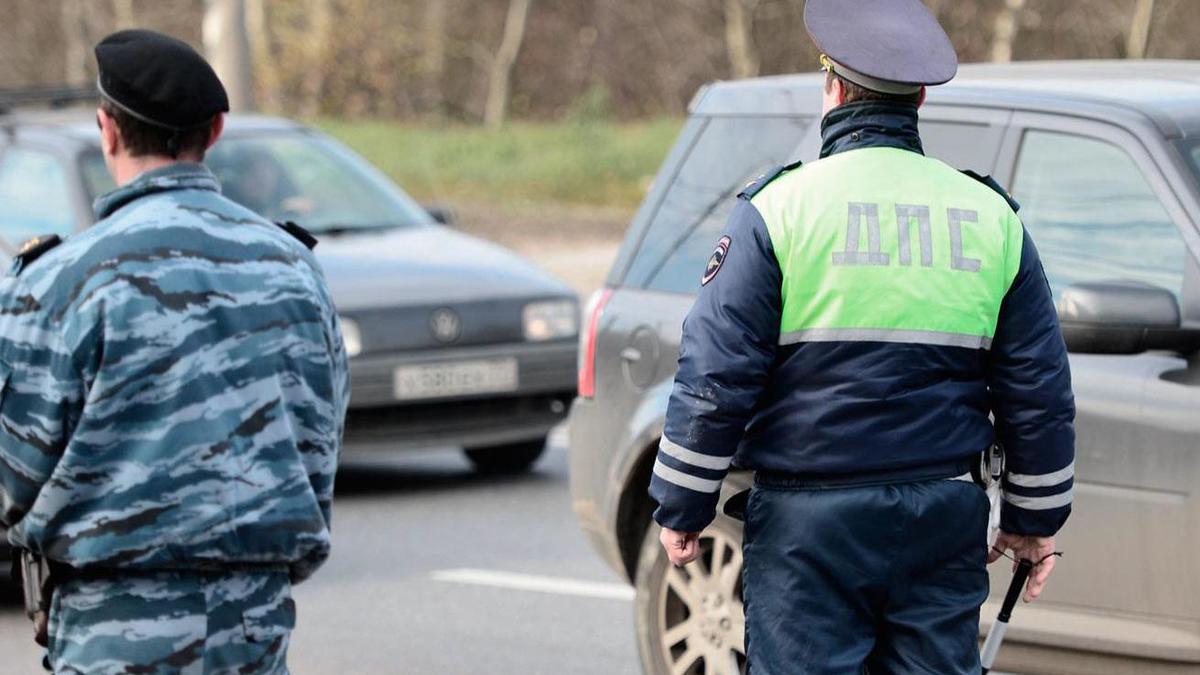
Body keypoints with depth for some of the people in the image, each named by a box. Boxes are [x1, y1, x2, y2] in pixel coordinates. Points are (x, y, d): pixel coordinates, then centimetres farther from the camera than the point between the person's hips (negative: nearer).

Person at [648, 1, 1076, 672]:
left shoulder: (782, 206, -5)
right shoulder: (990, 215, 6)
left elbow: (714, 375, -7)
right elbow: (1041, 390, 9)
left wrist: (683, 509, 2)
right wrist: (1034, 519, 19)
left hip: (809, 521, -3)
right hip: (944, 522, 3)